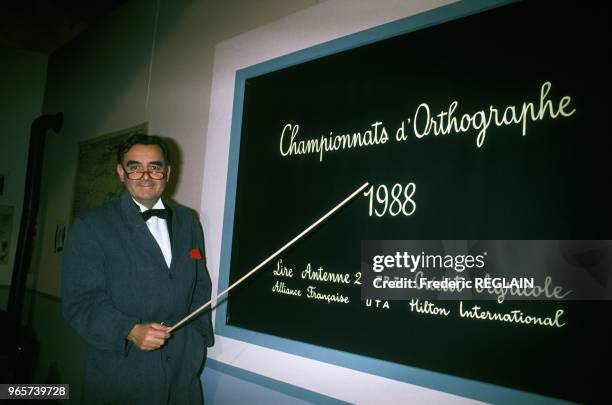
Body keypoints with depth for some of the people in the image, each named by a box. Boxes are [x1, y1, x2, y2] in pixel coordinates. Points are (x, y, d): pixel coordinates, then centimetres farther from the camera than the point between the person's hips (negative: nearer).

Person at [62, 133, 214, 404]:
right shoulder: (91, 226, -6)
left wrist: (199, 340, 7)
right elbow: (79, 300, -11)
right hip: (121, 370, -4)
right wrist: (131, 331, -23)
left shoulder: (188, 222, 7)